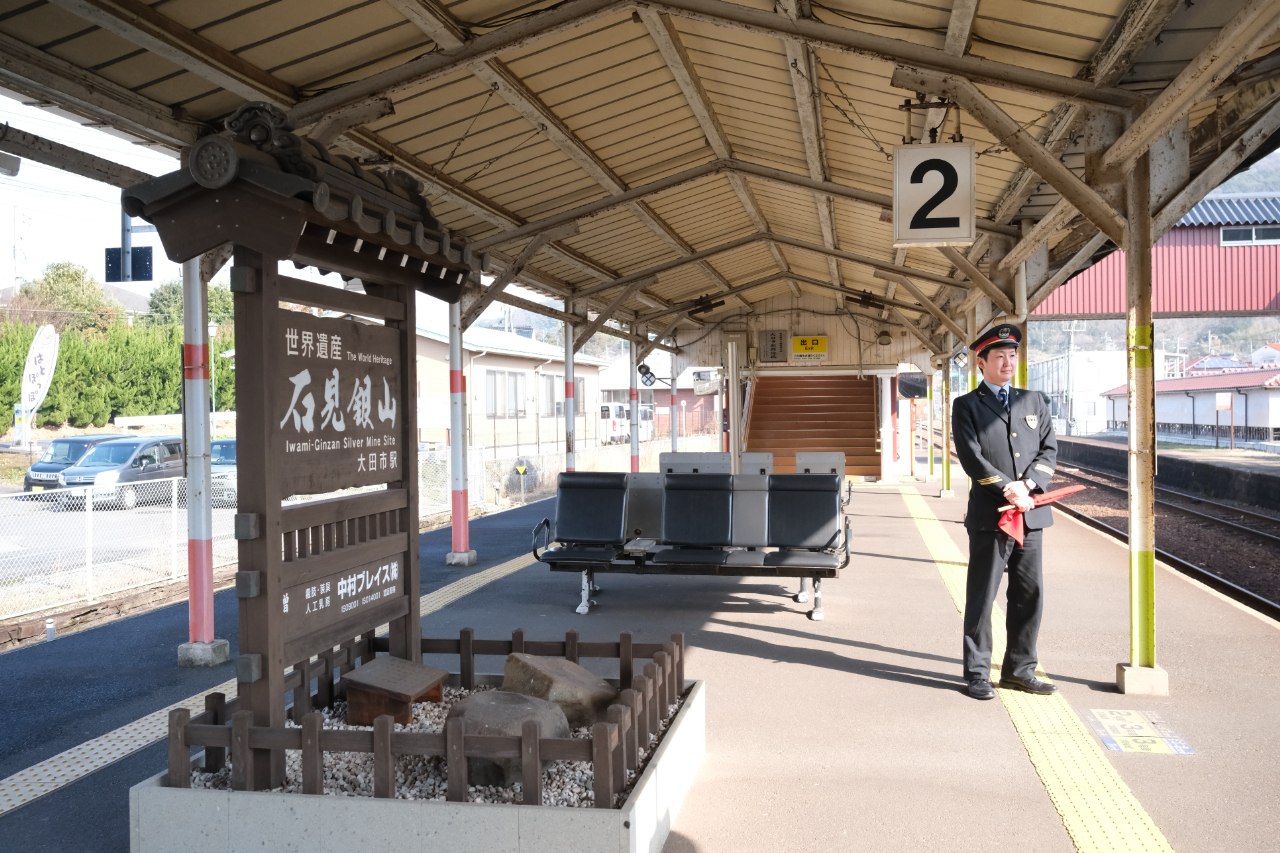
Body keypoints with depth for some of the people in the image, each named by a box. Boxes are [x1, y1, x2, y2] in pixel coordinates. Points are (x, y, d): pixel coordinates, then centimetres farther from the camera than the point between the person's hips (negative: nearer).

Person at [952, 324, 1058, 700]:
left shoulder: (1033, 402, 16)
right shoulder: (967, 406, 2)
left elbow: (1049, 450, 8)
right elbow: (972, 457, -9)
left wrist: (1027, 485, -9)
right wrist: (1008, 490, -16)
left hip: (1031, 513, 5)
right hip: (989, 514, -5)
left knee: (1029, 595, 9)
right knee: (981, 598, 0)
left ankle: (1019, 669, 20)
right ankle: (977, 674, 9)